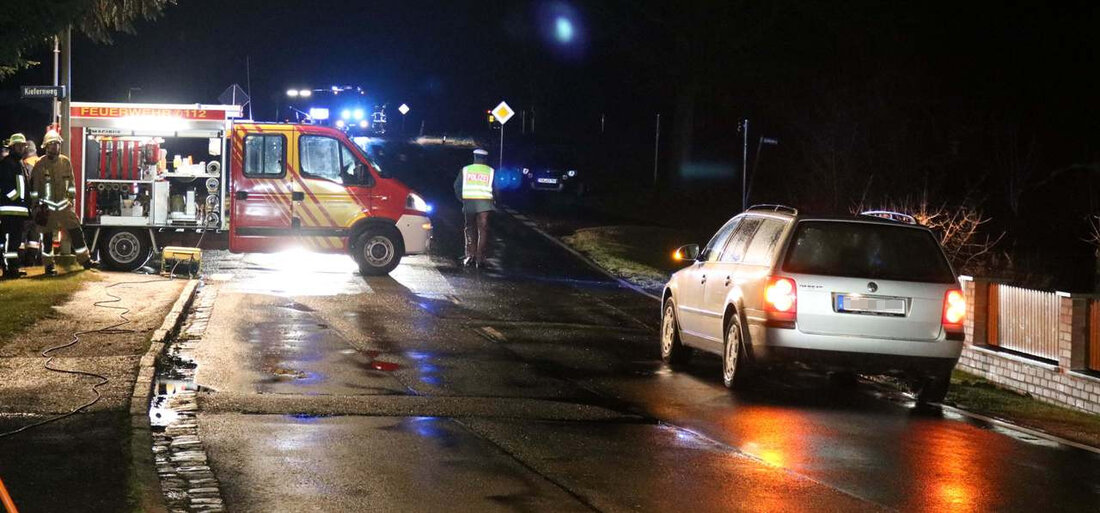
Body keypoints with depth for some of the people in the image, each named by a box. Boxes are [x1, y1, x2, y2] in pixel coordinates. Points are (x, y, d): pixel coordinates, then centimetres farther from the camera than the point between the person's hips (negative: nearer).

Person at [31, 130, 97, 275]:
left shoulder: (66, 162, 4)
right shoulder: (40, 164, -7)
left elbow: (71, 182, 13)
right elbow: (33, 186, -4)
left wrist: (71, 197, 11)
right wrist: (36, 206, -6)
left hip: (63, 204, 3)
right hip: (46, 206, -3)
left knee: (76, 231, 0)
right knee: (47, 236, 3)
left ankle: (85, 260, 5)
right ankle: (49, 266, 10)